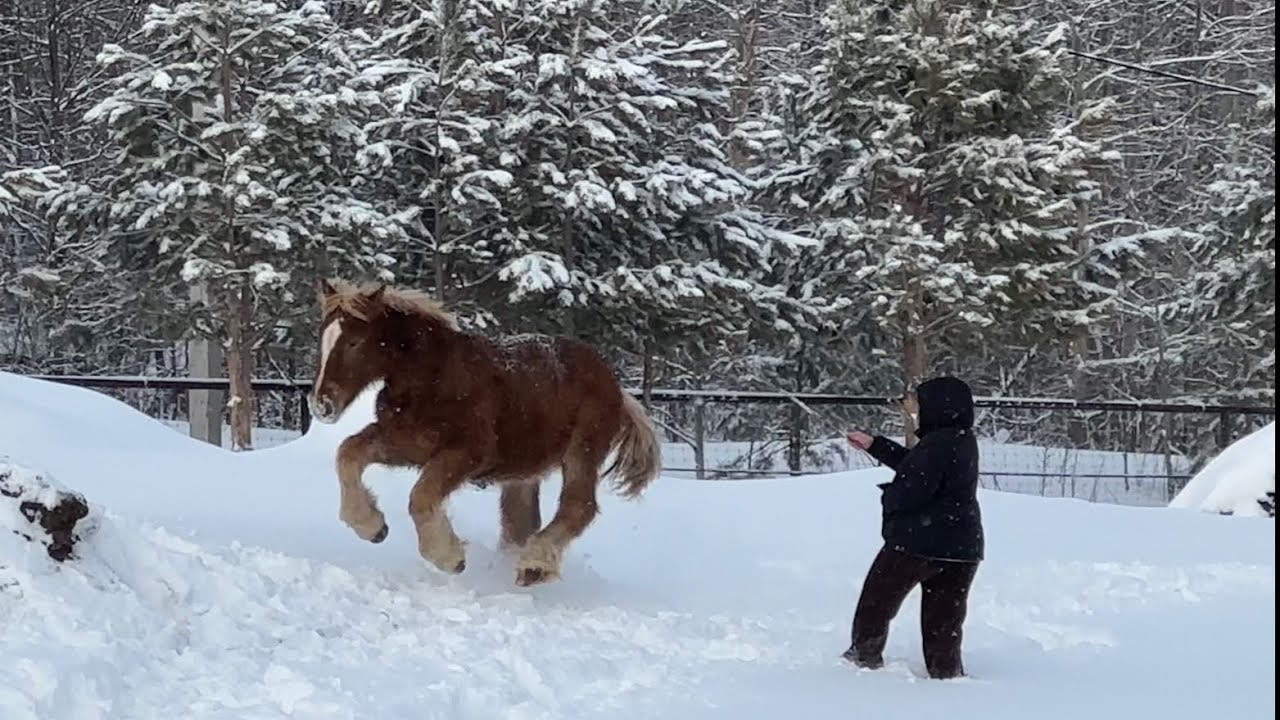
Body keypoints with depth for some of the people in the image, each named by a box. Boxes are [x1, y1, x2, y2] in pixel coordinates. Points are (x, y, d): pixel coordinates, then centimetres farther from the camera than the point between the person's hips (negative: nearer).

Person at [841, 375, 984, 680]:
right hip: (963, 545, 8)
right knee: (944, 617, 12)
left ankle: (865, 657, 22)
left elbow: (913, 489, -26)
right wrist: (874, 445, 26)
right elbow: (913, 464, 23)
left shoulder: (937, 444, -20)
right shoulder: (963, 441, 11)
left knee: (877, 599, 13)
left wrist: (887, 495, -4)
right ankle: (947, 671, 9)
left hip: (920, 541, -8)